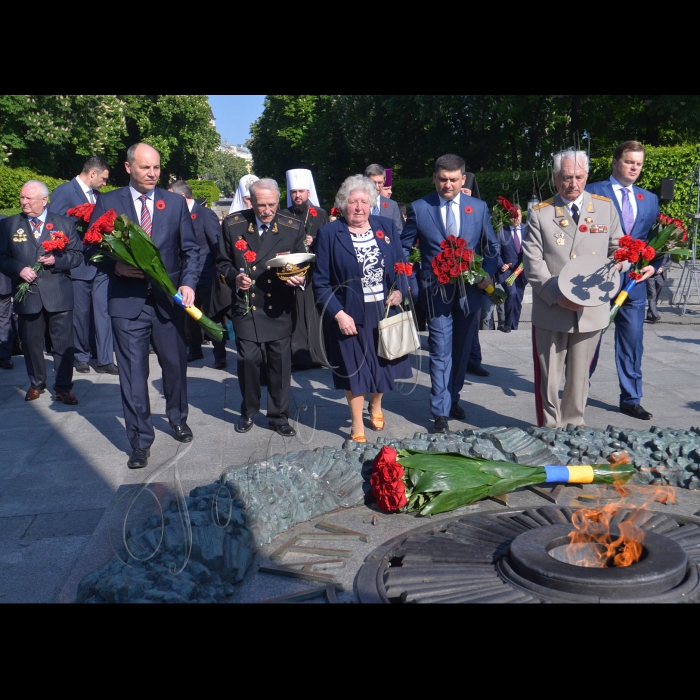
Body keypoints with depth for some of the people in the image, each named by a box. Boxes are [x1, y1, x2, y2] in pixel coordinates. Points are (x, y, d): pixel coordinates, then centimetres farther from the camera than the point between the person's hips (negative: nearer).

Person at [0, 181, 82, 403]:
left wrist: (56, 260, -14)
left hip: (58, 295, -1)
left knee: (63, 344, 1)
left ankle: (63, 387, 11)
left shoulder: (64, 223, 6)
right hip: (27, 295, 1)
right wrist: (19, 269, -13)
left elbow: (77, 255, 2)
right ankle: (36, 384, 28)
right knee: (31, 343, 11)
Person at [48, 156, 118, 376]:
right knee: (81, 314, 6)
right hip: (79, 264, -5)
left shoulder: (97, 195, 13)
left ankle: (105, 360, 6)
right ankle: (82, 357, 22)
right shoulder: (64, 192, -6)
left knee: (103, 312, 2)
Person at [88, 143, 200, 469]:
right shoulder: (107, 203, 3)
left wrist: (188, 283, -9)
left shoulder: (175, 202, 7)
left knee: (175, 364, 13)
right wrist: (117, 267, -15)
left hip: (168, 299, 2)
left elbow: (190, 249, 6)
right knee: (133, 373, 0)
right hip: (127, 301, -1)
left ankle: (178, 419, 38)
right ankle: (140, 441, 12)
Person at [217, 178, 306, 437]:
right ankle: (248, 411, 22)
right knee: (248, 359, -3)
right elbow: (222, 261, 8)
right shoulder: (232, 224, 0)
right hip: (246, 306, 0)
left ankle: (279, 416, 22)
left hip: (279, 308, 1)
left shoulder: (293, 227, 0)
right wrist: (234, 277, -13)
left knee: (281, 362, 4)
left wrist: (299, 278, -15)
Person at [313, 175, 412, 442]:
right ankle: (357, 426, 26)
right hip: (349, 316, -3)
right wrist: (338, 314, -15)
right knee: (354, 369, 7)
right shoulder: (329, 234, -5)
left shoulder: (386, 226, 5)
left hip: (386, 310, 3)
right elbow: (321, 282, -7)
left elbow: (402, 265, 10)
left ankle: (375, 406, 45)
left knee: (384, 363, 15)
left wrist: (399, 290, -10)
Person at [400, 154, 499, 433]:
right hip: (436, 292, -3)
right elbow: (403, 247, 5)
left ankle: (452, 398, 33)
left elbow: (492, 247, 11)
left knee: (461, 351, 14)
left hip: (470, 291, 3)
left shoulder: (479, 207, 3)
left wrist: (488, 274, -6)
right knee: (441, 353, -3)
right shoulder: (419, 208, -2)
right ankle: (440, 413, 5)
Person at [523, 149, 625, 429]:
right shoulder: (540, 213, 0)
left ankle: (574, 424, 30)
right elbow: (532, 262, -7)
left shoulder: (606, 207, 8)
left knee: (580, 374, 13)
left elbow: (620, 248, 14)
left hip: (591, 309, 2)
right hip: (551, 311, -2)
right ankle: (549, 429, 19)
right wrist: (557, 295, -18)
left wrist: (618, 260, -11)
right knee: (548, 375, 5)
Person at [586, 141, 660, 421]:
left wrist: (654, 266, -3)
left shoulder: (650, 199, 14)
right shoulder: (593, 192, -2)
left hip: (634, 281, 4)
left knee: (632, 342, 6)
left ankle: (631, 399, 17)